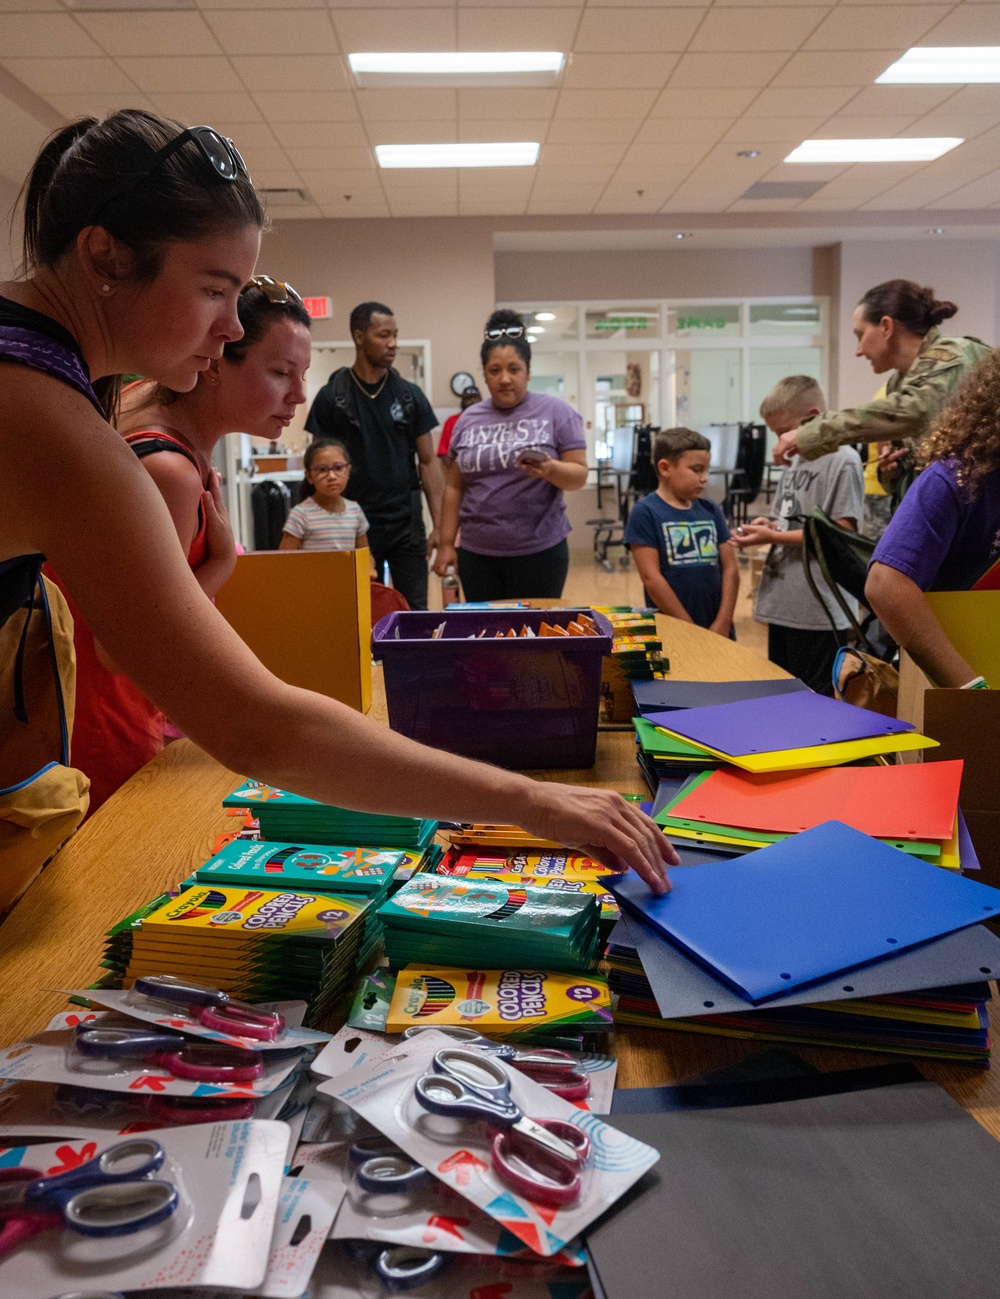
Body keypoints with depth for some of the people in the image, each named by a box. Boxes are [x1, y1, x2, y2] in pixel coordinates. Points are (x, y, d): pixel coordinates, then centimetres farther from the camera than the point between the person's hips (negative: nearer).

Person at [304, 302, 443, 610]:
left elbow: (428, 461, 5)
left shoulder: (410, 395, 5)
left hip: (406, 524, 2)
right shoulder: (331, 397, -1)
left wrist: (440, 524, -3)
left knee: (415, 610, 3)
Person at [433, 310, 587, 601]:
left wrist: (550, 469, -25)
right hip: (477, 553, 3)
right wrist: (446, 544, 7)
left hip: (539, 551, -3)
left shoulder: (556, 412, -2)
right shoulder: (468, 419, 9)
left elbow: (579, 475, -4)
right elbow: (455, 486, 11)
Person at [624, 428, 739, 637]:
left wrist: (723, 624, -7)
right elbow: (651, 577, -11)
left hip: (718, 630, 4)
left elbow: (730, 568, 6)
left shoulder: (712, 511, 9)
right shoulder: (645, 512, -5)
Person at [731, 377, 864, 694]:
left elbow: (841, 532, -17)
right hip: (782, 604, 9)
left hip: (817, 611, -9)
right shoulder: (796, 460, 14)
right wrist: (767, 525, -1)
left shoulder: (843, 461, -11)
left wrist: (773, 536, -17)